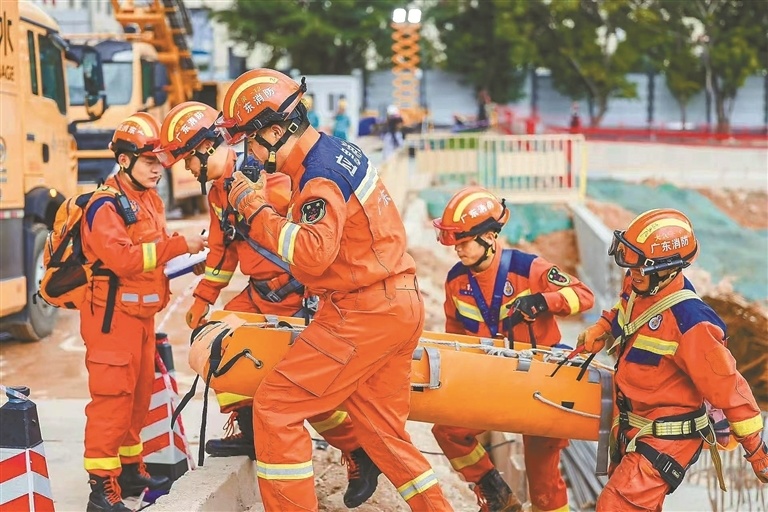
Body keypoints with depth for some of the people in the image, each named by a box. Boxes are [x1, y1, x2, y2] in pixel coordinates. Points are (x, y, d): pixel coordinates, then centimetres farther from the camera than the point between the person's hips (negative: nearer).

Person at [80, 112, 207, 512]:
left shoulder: (151, 202, 14)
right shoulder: (105, 205, -15)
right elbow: (121, 258, -28)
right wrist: (177, 246, -26)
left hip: (142, 313, 9)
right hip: (112, 314, -9)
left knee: (139, 394, 16)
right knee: (112, 397, -8)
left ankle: (130, 469, 29)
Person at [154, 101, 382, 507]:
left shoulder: (260, 173, -22)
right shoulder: (218, 191, 10)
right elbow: (222, 252, 22)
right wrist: (202, 301, 23)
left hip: (295, 293, -10)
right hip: (261, 292, 10)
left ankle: (360, 456, 6)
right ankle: (248, 431, 17)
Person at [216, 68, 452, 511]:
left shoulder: (320, 172, -17)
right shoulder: (337, 149, 12)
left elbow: (311, 254, -28)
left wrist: (255, 207, -20)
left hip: (365, 314, -10)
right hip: (400, 306, 10)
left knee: (276, 407, -6)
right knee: (381, 428, 17)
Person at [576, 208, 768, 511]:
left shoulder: (689, 322, -30)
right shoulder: (636, 287, -7)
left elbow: (727, 387, -23)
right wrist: (598, 333, 0)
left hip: (667, 439, -9)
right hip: (630, 426, 9)